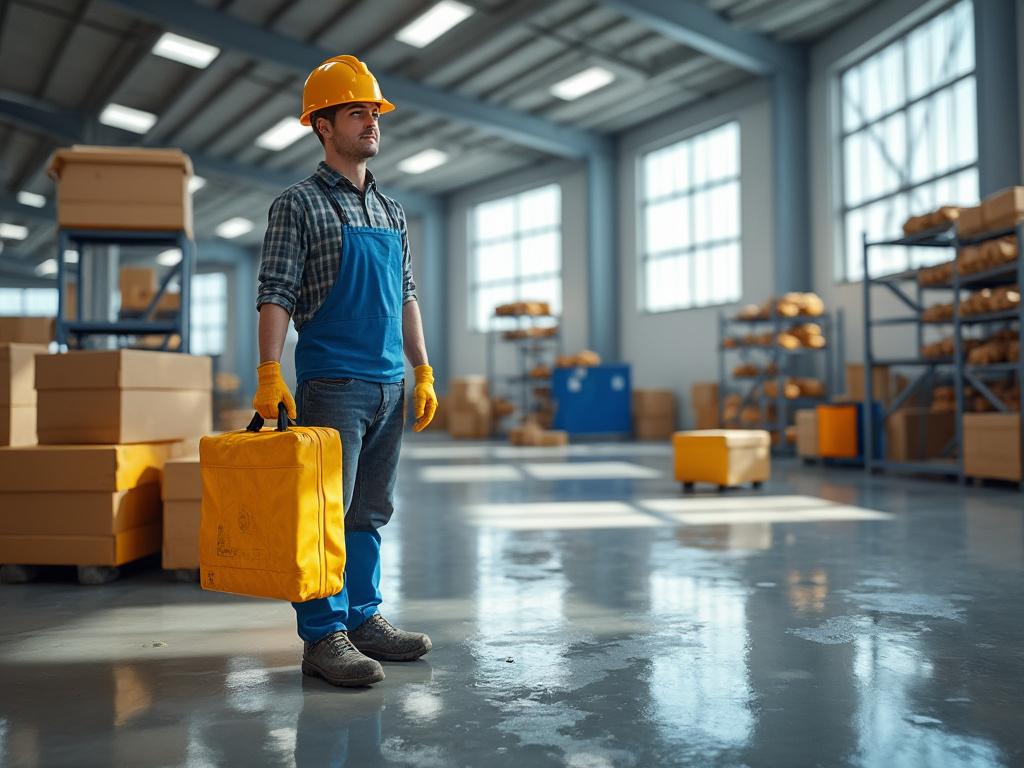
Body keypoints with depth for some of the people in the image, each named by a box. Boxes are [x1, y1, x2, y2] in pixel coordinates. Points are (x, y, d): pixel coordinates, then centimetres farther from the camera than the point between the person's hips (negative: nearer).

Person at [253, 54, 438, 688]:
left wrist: (424, 371, 14)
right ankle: (323, 636, 2)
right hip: (331, 383, -6)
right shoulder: (300, 204, -1)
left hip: (390, 386, 6)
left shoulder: (391, 212, 17)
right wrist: (269, 372, -18)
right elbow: (276, 294, -8)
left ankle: (364, 618, 21)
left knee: (371, 512, 11)